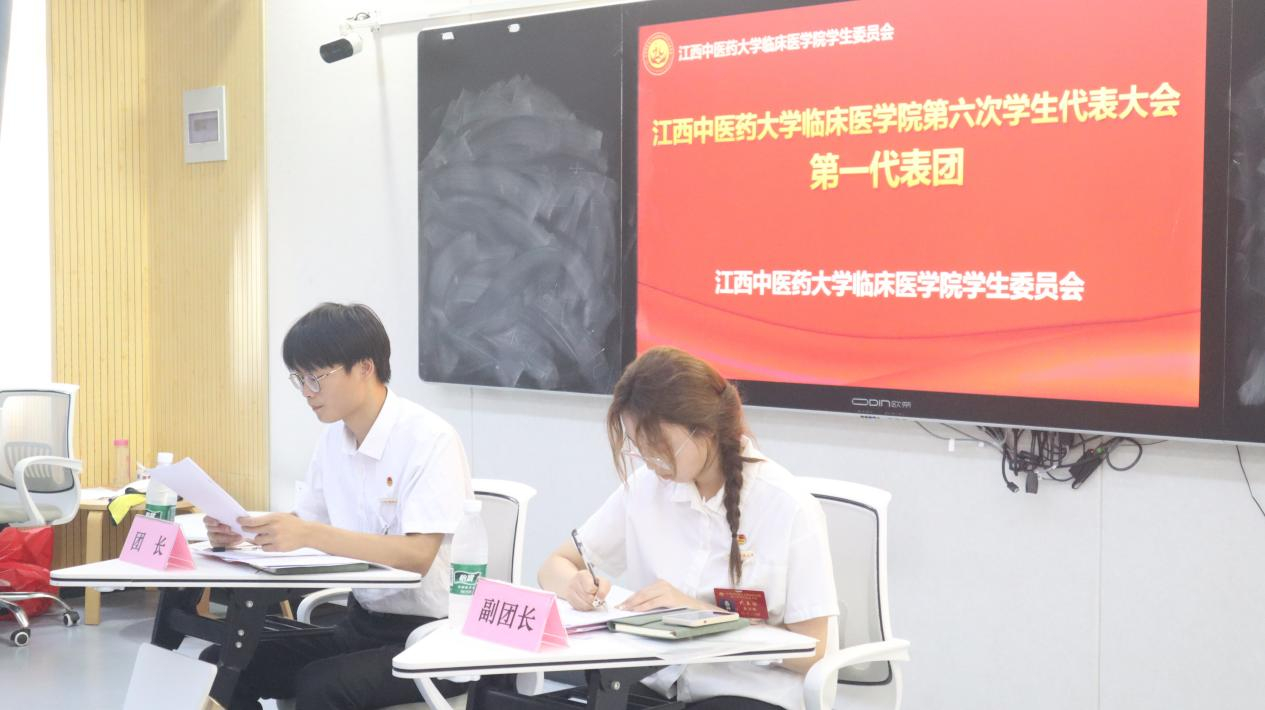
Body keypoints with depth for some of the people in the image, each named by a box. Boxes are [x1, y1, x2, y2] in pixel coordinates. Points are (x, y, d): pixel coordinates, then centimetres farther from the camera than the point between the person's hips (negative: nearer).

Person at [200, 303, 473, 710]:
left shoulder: (430, 440, -16)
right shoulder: (332, 439, 6)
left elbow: (418, 555, -26)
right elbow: (305, 531, 12)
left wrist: (311, 535, -34)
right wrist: (243, 534, -8)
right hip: (361, 623, 8)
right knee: (221, 666, -6)